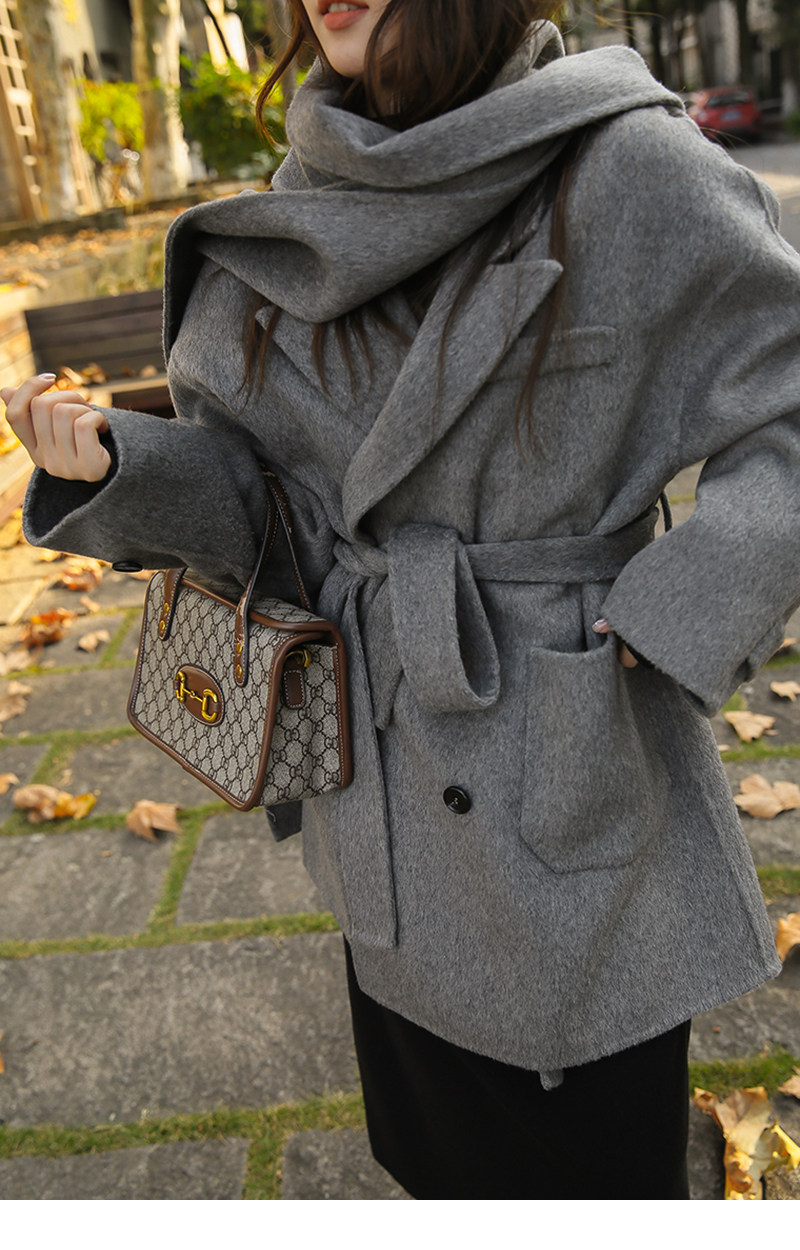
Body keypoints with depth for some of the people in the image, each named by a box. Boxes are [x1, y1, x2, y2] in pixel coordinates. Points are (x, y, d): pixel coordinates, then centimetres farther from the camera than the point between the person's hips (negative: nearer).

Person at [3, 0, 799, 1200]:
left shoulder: (631, 168, -13)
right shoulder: (313, 200, 3)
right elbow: (241, 481, 5)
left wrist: (672, 623, -20)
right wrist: (110, 462, -14)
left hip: (567, 787, -4)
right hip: (382, 801, 5)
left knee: (584, 1146, 17)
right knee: (436, 1141, 27)